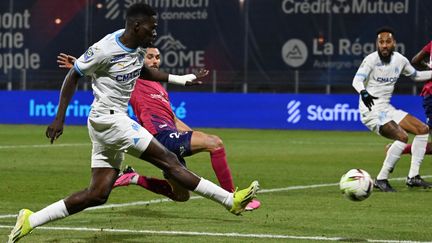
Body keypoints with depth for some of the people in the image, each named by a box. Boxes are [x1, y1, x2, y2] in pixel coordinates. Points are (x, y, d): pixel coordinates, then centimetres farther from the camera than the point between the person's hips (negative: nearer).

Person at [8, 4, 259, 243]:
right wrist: (60, 118, -10)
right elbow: (73, 76, -9)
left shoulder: (138, 45, 7)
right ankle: (231, 200, -6)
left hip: (115, 121, 10)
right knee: (169, 161, -9)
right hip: (109, 119, -10)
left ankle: (30, 220, 6)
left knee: (97, 194, 6)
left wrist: (180, 79, 20)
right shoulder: (105, 49, -18)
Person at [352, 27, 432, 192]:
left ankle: (413, 177, 9)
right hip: (371, 110, -8)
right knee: (402, 136, -25)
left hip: (387, 109, 8)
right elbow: (357, 80, -30)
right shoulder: (371, 59, -15)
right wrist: (364, 93, -51)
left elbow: (416, 75, 23)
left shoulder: (400, 60, 4)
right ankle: (381, 180, -18)